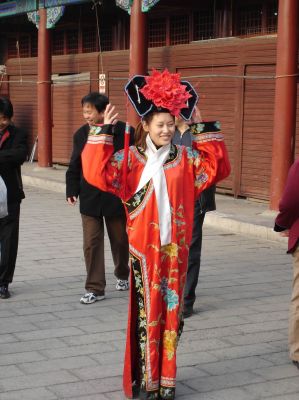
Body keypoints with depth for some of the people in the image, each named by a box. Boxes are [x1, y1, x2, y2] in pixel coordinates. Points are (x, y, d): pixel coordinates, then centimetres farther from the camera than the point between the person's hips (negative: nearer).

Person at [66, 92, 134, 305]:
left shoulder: (123, 132, -9)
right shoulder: (81, 134, 3)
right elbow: (74, 167, 9)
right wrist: (72, 191, 1)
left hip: (117, 197, -2)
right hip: (89, 198, 2)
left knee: (120, 240, 14)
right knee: (91, 243, -2)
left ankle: (122, 275, 39)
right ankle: (95, 288, 6)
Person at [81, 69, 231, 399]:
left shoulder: (185, 158, 7)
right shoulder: (131, 159, -2)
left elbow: (217, 167, 4)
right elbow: (98, 173, -12)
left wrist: (204, 128, 2)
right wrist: (104, 132, -14)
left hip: (175, 247, 3)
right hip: (144, 247, -3)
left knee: (171, 311, 8)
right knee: (147, 312, 1)